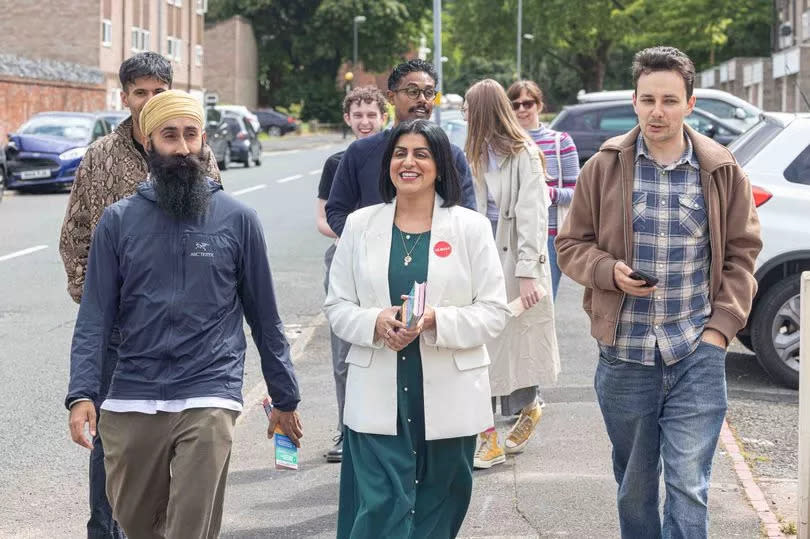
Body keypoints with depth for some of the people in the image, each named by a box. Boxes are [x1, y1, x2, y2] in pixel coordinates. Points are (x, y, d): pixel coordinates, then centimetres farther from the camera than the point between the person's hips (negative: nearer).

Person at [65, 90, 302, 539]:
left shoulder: (238, 220, 3)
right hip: (131, 403, 2)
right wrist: (82, 394, -12)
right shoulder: (118, 221, 4)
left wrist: (285, 398, 12)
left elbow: (264, 316, 9)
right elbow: (95, 317, 1)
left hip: (209, 400, -2)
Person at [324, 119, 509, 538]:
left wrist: (435, 321, -19)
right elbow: (337, 306, 7)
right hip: (378, 397, 0)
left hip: (447, 399, 0)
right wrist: (375, 322, -14)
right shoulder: (360, 225, 6)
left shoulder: (470, 227, 1)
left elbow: (493, 313, -2)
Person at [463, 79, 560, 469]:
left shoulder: (524, 155, -9)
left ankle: (529, 407, 32)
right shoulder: (477, 155, 13)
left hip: (514, 262, -6)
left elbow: (530, 216, -15)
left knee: (516, 345, 3)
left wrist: (527, 272, -21)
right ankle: (488, 440, 5)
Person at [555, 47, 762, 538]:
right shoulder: (605, 167, 1)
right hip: (624, 355, 1)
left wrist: (721, 326, -4)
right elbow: (572, 245, 7)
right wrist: (609, 271, -13)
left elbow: (741, 254, 6)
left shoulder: (722, 171, 1)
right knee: (634, 485, 14)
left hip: (697, 354, -1)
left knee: (689, 486, -7)